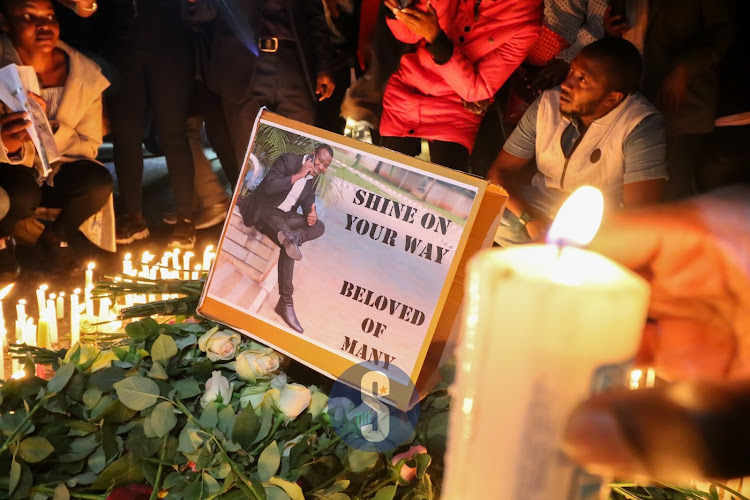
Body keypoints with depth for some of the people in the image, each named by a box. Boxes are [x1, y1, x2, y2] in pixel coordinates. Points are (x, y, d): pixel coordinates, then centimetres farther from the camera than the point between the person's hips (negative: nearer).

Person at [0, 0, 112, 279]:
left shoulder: (85, 76, -12)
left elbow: (89, 146, -8)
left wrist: (50, 127, -27)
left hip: (56, 174, 2)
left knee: (99, 183, -28)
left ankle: (56, 238, 4)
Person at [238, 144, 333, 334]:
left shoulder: (314, 176, 7)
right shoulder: (288, 160, -13)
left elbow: (308, 199, 7)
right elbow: (268, 187, -24)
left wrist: (311, 212, -17)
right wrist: (298, 175, -25)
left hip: (284, 215, 6)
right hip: (262, 210, -6)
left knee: (319, 226, -19)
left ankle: (291, 238, -38)